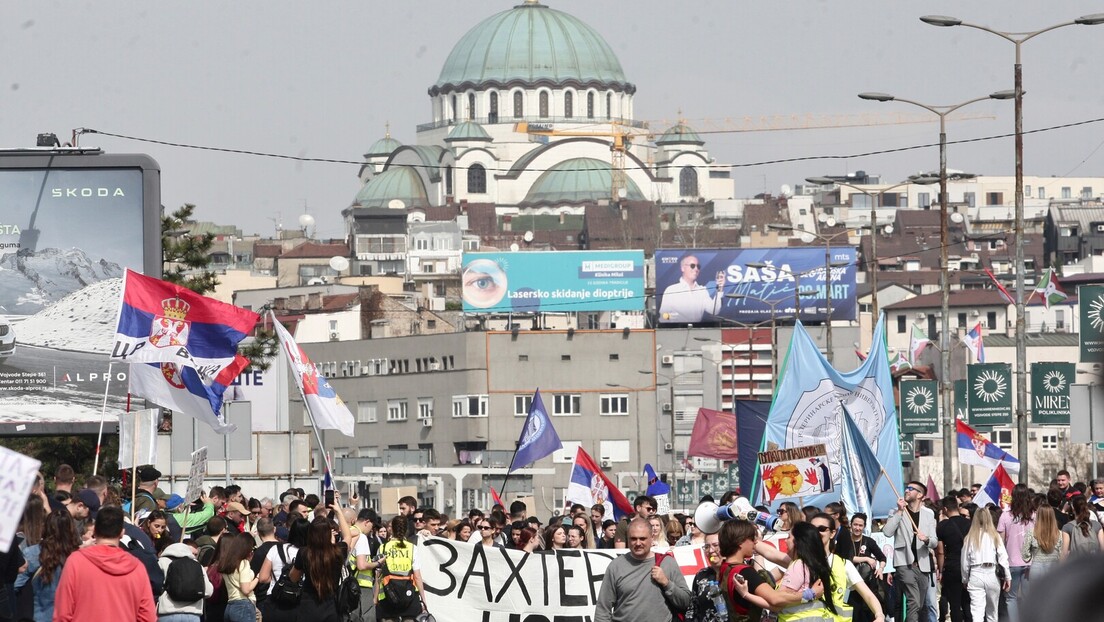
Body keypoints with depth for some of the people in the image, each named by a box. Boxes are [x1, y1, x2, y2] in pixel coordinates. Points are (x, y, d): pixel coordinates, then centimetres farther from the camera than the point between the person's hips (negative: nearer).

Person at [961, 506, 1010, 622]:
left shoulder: (970, 538, 2)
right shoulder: (995, 536, 1)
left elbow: (965, 562, 6)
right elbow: (1003, 558, -3)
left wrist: (965, 580, 18)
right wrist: (1007, 577, 3)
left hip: (975, 574, -1)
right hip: (991, 573, 1)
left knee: (977, 612, -6)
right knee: (992, 612, 16)